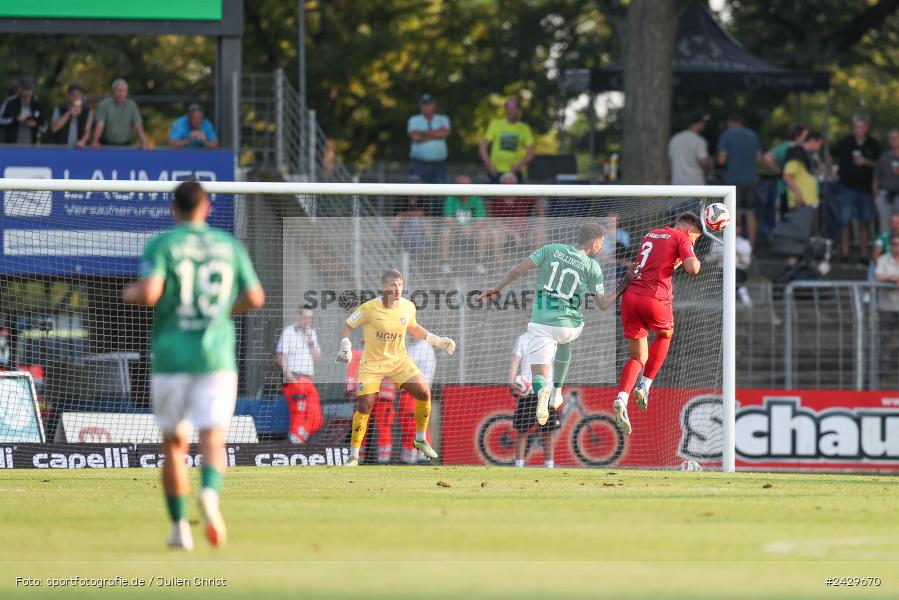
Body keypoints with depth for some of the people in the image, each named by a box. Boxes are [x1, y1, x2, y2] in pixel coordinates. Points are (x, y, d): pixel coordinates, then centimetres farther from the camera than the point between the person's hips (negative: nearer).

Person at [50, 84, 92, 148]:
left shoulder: (87, 111, 7)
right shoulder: (59, 110, 4)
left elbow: (87, 131, 3)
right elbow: (54, 128, -8)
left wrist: (82, 141, -19)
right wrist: (68, 114, -13)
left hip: (78, 148, 1)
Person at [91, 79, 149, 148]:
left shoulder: (131, 105, 4)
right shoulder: (105, 105, -4)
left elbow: (137, 126, 1)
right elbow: (100, 125, -14)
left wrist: (144, 143, -12)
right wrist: (95, 142, -28)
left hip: (125, 146, 2)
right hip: (107, 146, -2)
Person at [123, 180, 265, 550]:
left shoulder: (161, 245, -2)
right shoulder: (229, 246, 7)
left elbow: (148, 294, -16)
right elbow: (255, 298, 7)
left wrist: (130, 294, 7)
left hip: (171, 357, -1)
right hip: (217, 354, 1)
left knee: (174, 444, 13)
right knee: (213, 440, -7)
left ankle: (179, 526, 12)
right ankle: (210, 494, -38)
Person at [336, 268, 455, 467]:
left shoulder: (408, 307, -5)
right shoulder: (369, 308, -18)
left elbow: (413, 328, 17)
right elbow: (347, 326, -5)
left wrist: (437, 341, 13)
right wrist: (346, 346, -21)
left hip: (399, 360, 4)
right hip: (372, 363, -4)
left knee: (424, 393, -9)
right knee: (364, 406, -14)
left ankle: (420, 440, 14)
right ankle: (353, 456, -3)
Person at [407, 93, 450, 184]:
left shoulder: (443, 119, 11)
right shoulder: (414, 120, 8)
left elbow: (444, 133, -10)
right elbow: (416, 138, -10)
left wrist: (423, 132, -7)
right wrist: (435, 134, -6)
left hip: (438, 165, 1)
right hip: (419, 165, -1)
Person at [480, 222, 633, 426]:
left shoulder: (551, 250, 1)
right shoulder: (593, 268, -3)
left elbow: (517, 270, 0)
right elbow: (603, 304, 4)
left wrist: (496, 288, 13)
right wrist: (621, 290, 18)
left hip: (540, 323, 0)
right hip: (569, 325, 0)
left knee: (538, 376, 3)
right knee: (564, 340, 38)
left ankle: (542, 391, -35)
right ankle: (557, 393, 33)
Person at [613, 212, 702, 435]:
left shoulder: (651, 234, 23)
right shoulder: (681, 238, 2)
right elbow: (692, 268, -12)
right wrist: (694, 260, 9)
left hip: (631, 295, 5)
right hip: (655, 297, -5)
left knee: (638, 357, 11)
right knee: (665, 334, 29)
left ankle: (621, 399, -13)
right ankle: (645, 386, 22)